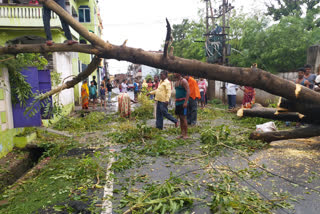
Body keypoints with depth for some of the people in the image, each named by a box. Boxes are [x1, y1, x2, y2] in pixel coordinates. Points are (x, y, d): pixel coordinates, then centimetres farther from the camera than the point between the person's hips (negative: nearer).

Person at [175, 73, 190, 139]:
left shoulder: (183, 81, -9)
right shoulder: (177, 82, 17)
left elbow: (188, 91, -17)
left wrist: (186, 102, -24)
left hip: (183, 102, -8)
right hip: (178, 102, 8)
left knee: (183, 118, -7)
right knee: (180, 118, 10)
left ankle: (186, 134, -1)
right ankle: (182, 133, 16)